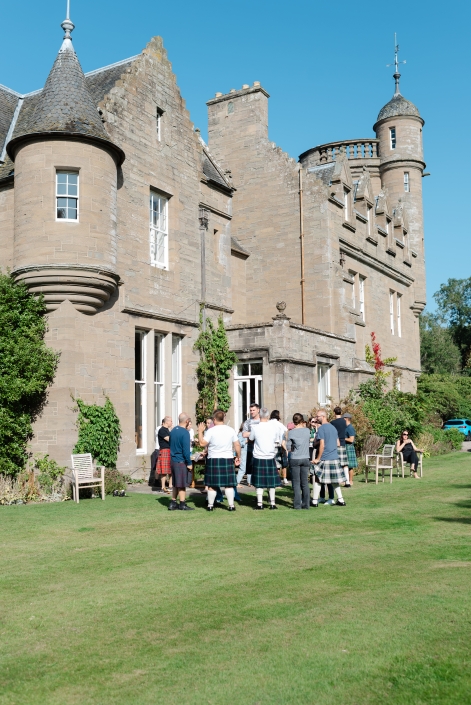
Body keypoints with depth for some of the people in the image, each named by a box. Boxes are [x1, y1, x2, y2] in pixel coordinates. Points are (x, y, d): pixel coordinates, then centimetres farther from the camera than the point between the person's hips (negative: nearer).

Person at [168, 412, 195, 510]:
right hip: (181, 461, -8)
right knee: (182, 484, 0)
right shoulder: (185, 432, -16)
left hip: (173, 460, 8)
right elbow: (186, 450, -19)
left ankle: (173, 503, 19)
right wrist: (189, 463, -11)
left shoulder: (173, 431, 9)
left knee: (175, 484, 16)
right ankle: (182, 505, 5)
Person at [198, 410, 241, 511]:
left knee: (212, 485, 6)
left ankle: (210, 505, 13)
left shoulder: (210, 431, -9)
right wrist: (238, 457, 17)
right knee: (229, 484, 6)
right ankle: (231, 505, 6)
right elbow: (237, 445, 5)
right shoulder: (231, 430, 2)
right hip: (228, 459, 2)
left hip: (213, 460, -2)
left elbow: (202, 443, -10)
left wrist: (200, 431, 3)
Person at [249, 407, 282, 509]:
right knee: (271, 482, 10)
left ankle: (259, 503, 3)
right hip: (270, 457, 1)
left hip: (258, 458, -1)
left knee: (259, 482, 5)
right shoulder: (274, 428, -3)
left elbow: (250, 439, 8)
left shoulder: (255, 427, -8)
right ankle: (272, 503, 11)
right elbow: (277, 443, 8)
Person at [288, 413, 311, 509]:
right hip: (305, 459, 3)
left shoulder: (291, 432, -7)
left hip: (295, 459, -3)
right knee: (305, 483, 9)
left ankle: (297, 505, 2)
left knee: (296, 483, 3)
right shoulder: (307, 431, -1)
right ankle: (306, 504, 11)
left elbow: (288, 448, -2)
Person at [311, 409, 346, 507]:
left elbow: (322, 445, -16)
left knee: (317, 479, 2)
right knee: (334, 480, 14)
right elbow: (337, 443, 17)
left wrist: (318, 458, -9)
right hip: (335, 458, 7)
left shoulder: (321, 429, -12)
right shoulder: (333, 427, 12)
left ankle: (315, 501, 4)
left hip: (324, 458, -7)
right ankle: (340, 499, 12)